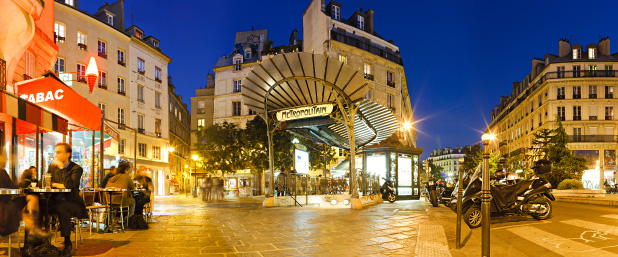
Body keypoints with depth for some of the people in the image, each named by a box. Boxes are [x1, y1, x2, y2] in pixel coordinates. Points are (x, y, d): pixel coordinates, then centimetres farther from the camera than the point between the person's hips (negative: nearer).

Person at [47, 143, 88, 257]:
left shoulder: (76, 168, -5)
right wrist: (57, 185, -9)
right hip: (55, 201, 5)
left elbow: (69, 184, -22)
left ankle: (67, 243, -26)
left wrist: (62, 166, -19)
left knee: (61, 207, -37)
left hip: (72, 203, -5)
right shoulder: (52, 167, 15)